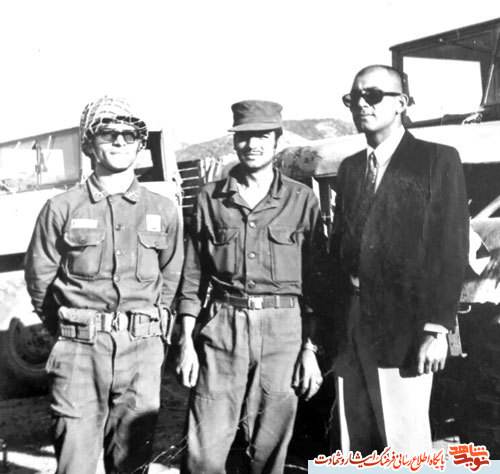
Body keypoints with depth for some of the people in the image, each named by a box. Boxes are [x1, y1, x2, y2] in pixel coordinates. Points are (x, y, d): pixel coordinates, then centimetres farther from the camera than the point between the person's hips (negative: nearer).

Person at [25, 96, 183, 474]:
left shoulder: (163, 211, 8)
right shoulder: (63, 208, 1)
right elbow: (39, 279, 8)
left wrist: (149, 324, 12)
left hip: (143, 350, 2)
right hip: (80, 350, -1)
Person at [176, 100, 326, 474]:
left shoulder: (302, 199, 4)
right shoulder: (211, 197, 8)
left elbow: (316, 279, 4)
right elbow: (194, 274, 9)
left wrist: (311, 348, -1)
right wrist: (187, 341, 3)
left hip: (282, 329, 0)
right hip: (221, 326, 1)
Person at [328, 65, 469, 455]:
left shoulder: (438, 160, -2)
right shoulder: (350, 168, 16)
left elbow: (451, 248, -8)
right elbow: (339, 246, 13)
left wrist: (437, 328, -15)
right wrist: (331, 324, 7)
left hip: (402, 329, -5)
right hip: (350, 328, 6)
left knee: (405, 449, 0)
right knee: (355, 448, 13)